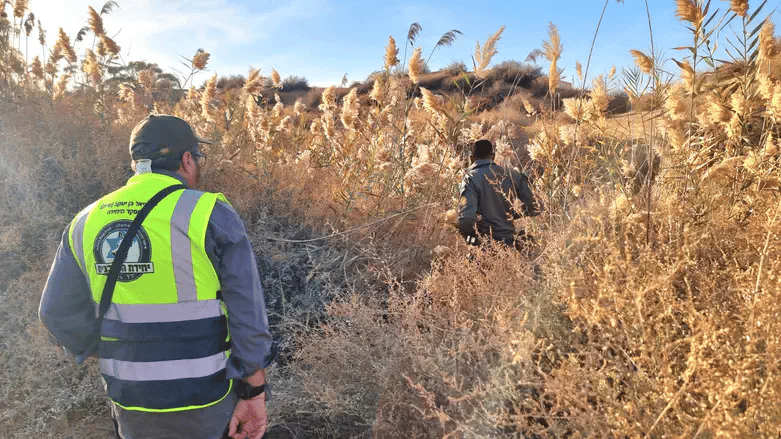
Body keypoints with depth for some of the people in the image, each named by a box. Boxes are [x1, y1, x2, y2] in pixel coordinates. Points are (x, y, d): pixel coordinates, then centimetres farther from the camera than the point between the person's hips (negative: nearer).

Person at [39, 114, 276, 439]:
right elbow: (247, 316, -15)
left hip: (130, 407, 5)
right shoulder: (212, 215, -15)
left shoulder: (87, 221, 0)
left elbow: (58, 313, 7)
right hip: (205, 405, -4)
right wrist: (254, 393, -7)